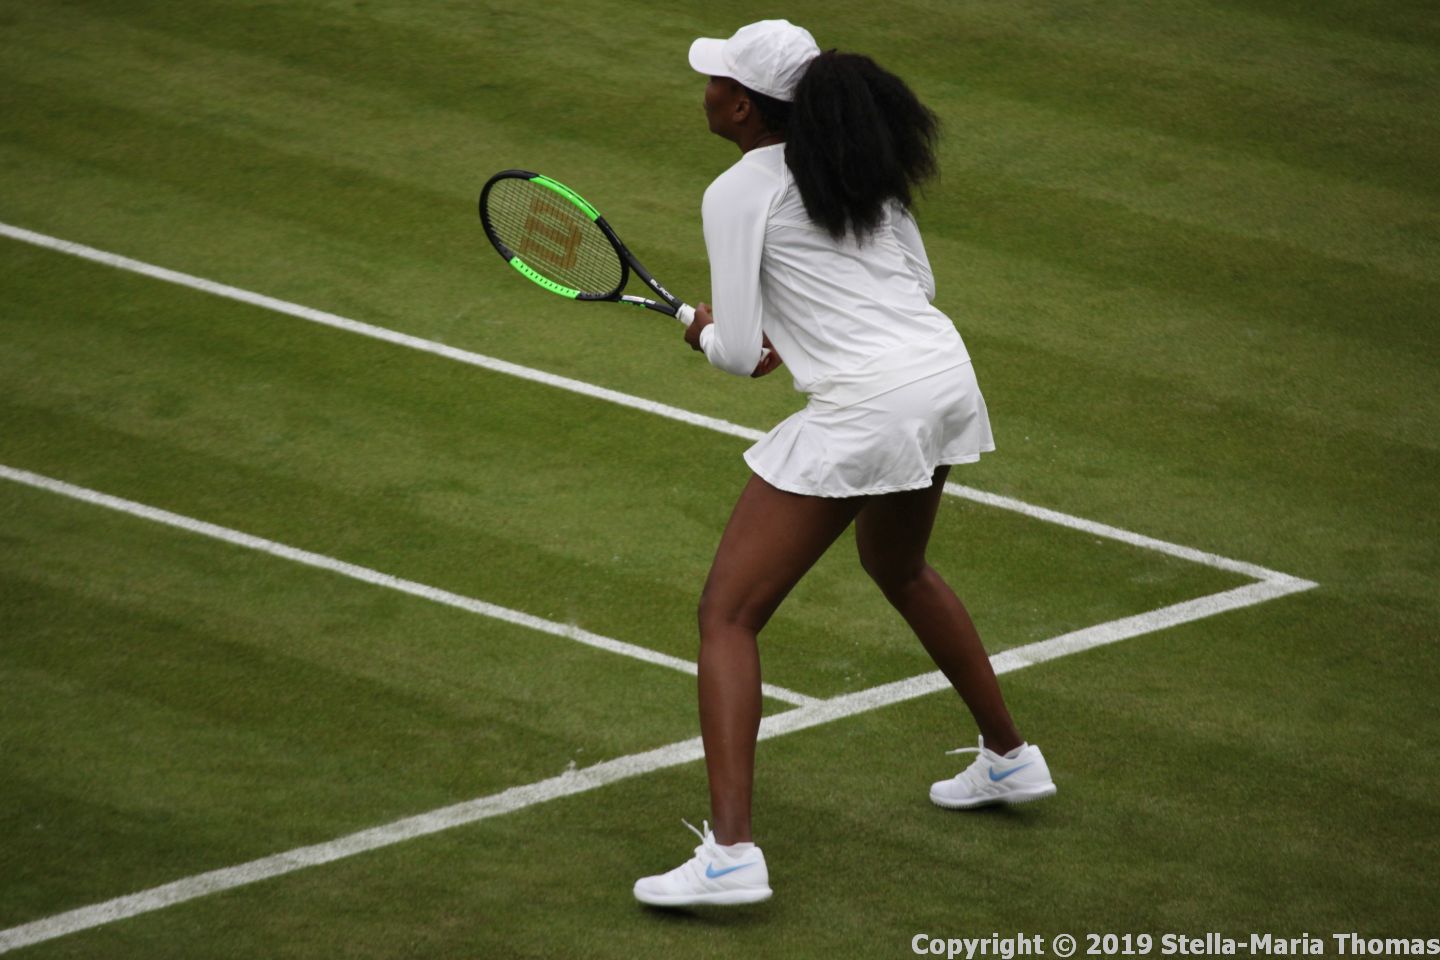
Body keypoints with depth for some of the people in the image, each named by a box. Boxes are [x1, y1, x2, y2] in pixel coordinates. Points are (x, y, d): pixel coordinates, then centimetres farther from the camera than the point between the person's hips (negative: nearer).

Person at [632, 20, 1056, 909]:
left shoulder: (739, 194, -7)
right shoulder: (862, 162, 13)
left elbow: (737, 353, -8)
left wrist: (704, 330, 14)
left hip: (863, 408, -8)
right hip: (945, 374, 8)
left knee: (728, 613, -2)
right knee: (900, 569, 36)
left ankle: (730, 852, -16)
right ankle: (1009, 759, 48)